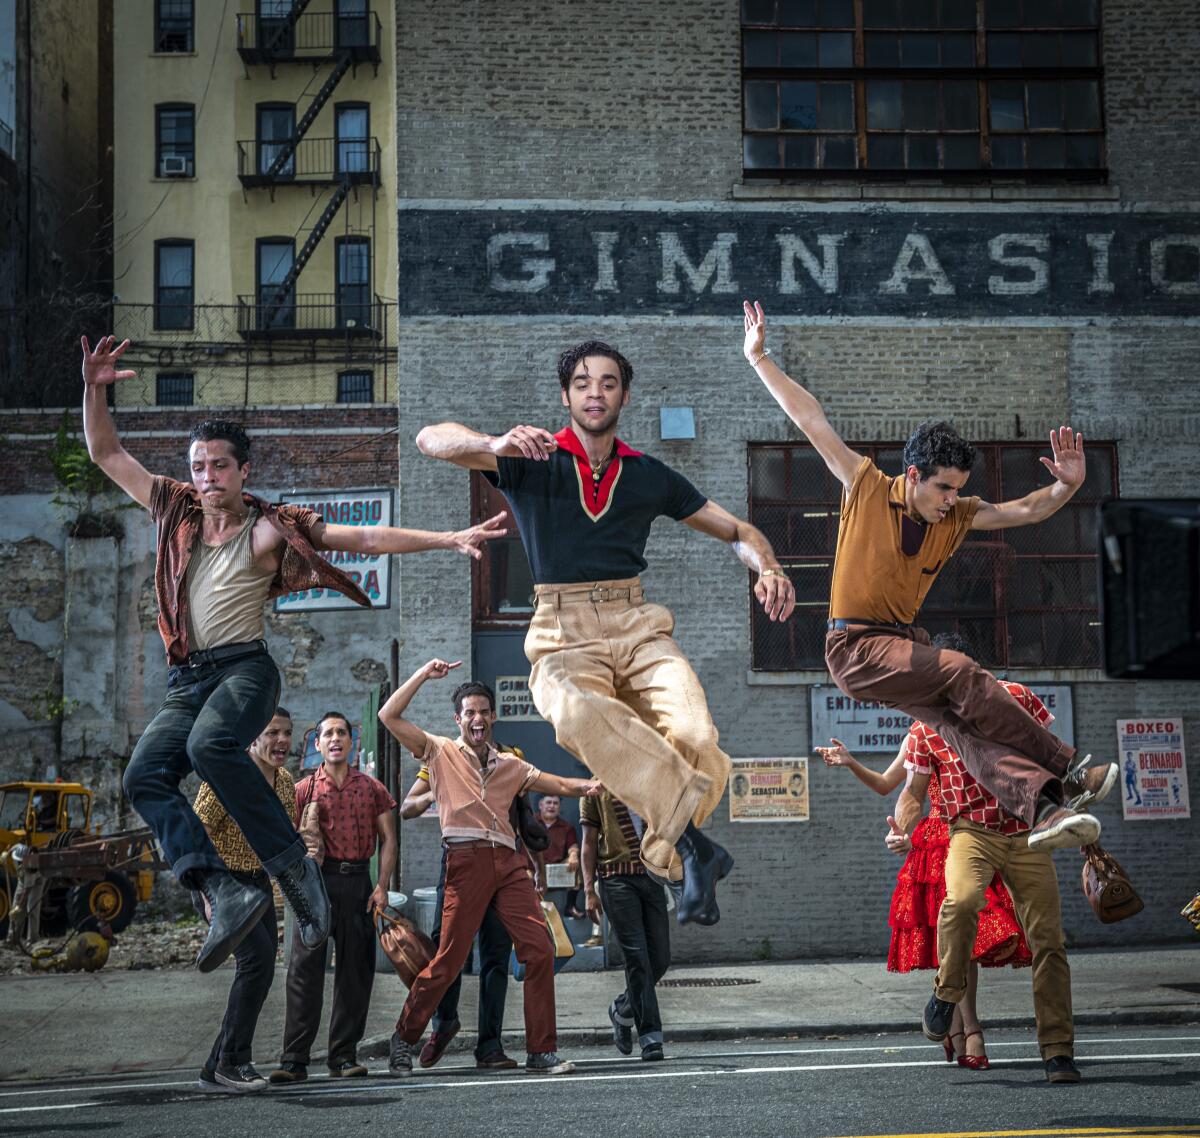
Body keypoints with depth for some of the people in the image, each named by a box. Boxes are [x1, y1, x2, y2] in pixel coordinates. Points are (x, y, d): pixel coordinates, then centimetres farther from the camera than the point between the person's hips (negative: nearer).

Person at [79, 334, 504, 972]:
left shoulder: (269, 530, 0)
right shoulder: (177, 511, 14)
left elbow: (368, 539, -6)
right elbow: (106, 454, 20)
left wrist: (449, 539, -16)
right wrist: (94, 388, 5)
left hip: (244, 668, -5)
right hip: (185, 682, 5)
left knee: (211, 744, -37)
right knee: (144, 775, -23)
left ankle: (294, 869, -28)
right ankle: (224, 894, -35)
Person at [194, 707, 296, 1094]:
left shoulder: (285, 782, 5)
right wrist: (211, 897, -24)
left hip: (258, 881, 8)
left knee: (259, 970, 6)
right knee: (258, 958, -22)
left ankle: (217, 1068, 15)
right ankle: (230, 1063, -15)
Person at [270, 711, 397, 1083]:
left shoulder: (371, 788, 11)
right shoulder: (304, 790, 7)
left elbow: (387, 839, 10)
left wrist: (382, 887, 0)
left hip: (359, 882, 2)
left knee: (355, 970, 4)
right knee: (305, 968, -8)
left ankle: (343, 1056, 12)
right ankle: (294, 1059, -9)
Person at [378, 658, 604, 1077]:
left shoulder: (510, 765, 22)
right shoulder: (441, 752, 10)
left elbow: (560, 785, 19)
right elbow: (389, 716, 2)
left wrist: (591, 785, -2)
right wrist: (424, 674, 2)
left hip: (509, 862, 4)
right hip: (467, 861, -4)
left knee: (539, 951, -5)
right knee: (449, 959, -5)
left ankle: (541, 1052, 2)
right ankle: (403, 1039, 14)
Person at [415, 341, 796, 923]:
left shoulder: (650, 476, 16)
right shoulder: (532, 462, 8)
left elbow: (737, 530, 22)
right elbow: (431, 439, -4)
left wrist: (768, 569, -1)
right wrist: (496, 444, -25)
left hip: (638, 628, 2)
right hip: (564, 638, -2)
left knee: (694, 735, -29)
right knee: (577, 712, -40)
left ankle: (670, 855, -4)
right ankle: (692, 841, -40)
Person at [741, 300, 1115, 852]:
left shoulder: (956, 518, 9)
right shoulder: (868, 489, -4)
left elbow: (1025, 511, 7)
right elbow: (812, 421, -3)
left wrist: (1066, 487, -14)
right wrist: (759, 357, -1)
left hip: (904, 645, 5)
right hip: (854, 648, -5)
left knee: (958, 721, -22)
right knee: (961, 673, -26)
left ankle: (1041, 807, -44)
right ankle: (1069, 771, -22)